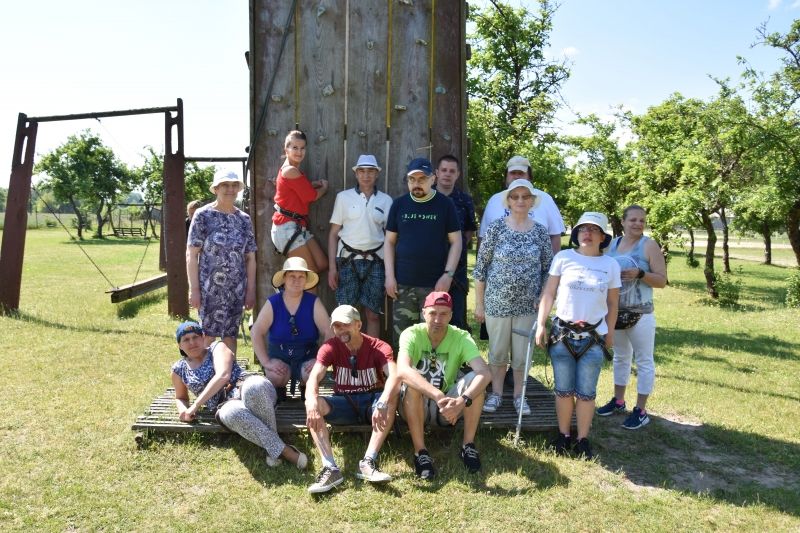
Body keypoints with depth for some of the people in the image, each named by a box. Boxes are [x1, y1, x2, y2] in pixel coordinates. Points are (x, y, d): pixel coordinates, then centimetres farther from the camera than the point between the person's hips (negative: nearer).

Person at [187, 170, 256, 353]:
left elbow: (250, 258, 10)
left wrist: (251, 290, 5)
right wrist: (194, 288, -9)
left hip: (236, 289, 3)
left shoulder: (244, 219, 8)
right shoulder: (203, 215, -2)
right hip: (209, 288, -3)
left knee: (231, 334, 9)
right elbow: (191, 254, -4)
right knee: (207, 334, -1)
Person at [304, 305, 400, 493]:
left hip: (372, 401, -1)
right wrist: (311, 401, -44)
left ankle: (368, 462, -37)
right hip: (344, 403, 1)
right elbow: (314, 376, -22)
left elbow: (394, 376, -30)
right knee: (313, 406, -27)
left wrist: (381, 403, -49)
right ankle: (330, 468, -35)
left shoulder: (379, 348, -12)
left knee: (392, 397, -34)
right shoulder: (331, 347, -6)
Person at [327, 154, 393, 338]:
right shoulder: (344, 197, 4)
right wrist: (332, 266, -3)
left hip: (375, 261, 1)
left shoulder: (386, 200, 7)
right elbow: (333, 233, 4)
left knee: (373, 315, 3)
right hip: (348, 260, -1)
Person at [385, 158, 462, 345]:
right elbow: (390, 241, 9)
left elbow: (456, 242, 1)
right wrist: (389, 276, 1)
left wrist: (448, 274, -8)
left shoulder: (445, 205, 0)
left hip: (435, 284, -2)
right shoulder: (399, 204, 6)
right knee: (402, 335, 6)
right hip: (403, 283, 2)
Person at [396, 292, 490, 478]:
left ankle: (468, 445, -12)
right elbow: (403, 371, -39)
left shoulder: (461, 338, -13)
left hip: (449, 406, 2)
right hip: (416, 406, -2)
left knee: (475, 379, -24)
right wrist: (438, 396, -49)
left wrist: (463, 400, -46)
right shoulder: (412, 335, -19)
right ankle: (420, 452, -22)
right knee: (412, 384, -34)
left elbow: (484, 372, -28)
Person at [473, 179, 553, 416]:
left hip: (527, 305, 2)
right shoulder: (496, 228, -5)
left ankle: (519, 395, 28)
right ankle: (496, 393, 28)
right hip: (497, 303, -1)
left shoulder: (540, 232, 1)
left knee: (522, 353, 11)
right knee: (498, 352, 10)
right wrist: (479, 303, -3)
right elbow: (480, 266, -3)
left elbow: (548, 269, 7)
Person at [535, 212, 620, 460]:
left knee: (586, 392, 5)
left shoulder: (610, 265, 3)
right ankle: (563, 436, 22)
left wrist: (610, 332, 10)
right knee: (563, 390, 8)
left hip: (594, 337, 0)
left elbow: (612, 303, 10)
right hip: (562, 334, 0)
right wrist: (540, 324, -5)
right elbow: (548, 294, 0)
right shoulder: (563, 258, -1)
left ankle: (583, 440, 18)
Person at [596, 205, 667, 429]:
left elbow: (662, 281, -9)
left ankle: (641, 411, 9)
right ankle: (618, 401, 31)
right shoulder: (612, 244, 7)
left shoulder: (649, 245, -7)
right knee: (620, 357, 18)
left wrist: (639, 274, -23)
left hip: (640, 314, -5)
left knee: (644, 361, 2)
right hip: (615, 312, 6)